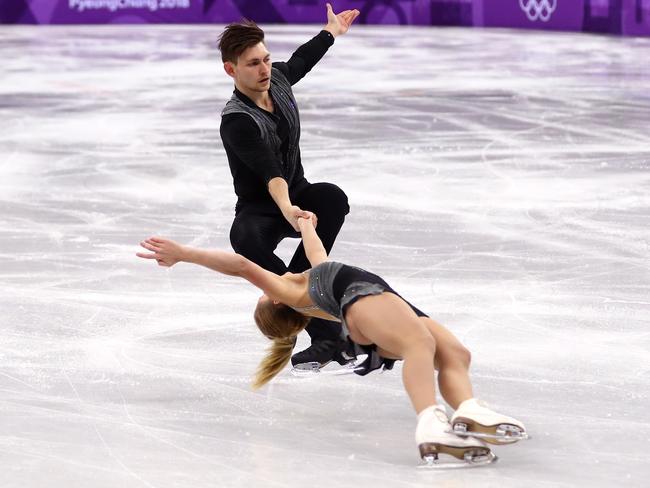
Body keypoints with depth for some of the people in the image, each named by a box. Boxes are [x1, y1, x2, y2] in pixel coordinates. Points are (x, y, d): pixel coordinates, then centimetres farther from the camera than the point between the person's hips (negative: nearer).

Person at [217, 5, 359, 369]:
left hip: (299, 195, 6)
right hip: (260, 208, -6)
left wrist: (332, 32, 39)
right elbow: (270, 173, -40)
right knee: (247, 239, -40)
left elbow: (299, 62, 23)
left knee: (334, 198, -30)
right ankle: (325, 336, -43)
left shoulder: (276, 79, -3)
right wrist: (286, 209, -58)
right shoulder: (237, 122, -26)